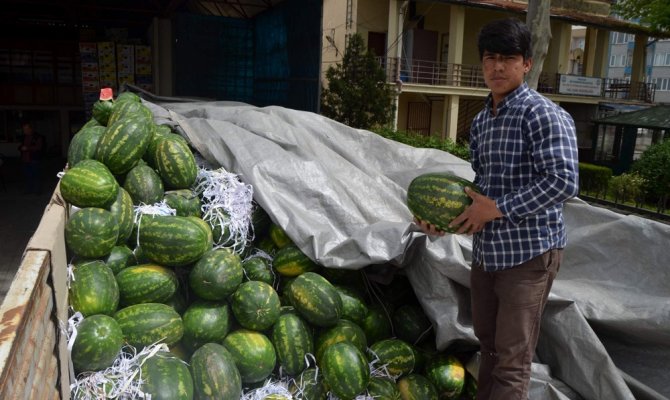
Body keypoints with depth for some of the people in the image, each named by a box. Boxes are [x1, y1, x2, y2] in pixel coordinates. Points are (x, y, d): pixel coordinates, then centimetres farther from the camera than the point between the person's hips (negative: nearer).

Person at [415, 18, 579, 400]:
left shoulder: (543, 114, -13)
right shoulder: (481, 121, 11)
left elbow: (563, 182, -22)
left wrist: (496, 208, -19)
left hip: (529, 252, -7)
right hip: (486, 249, 8)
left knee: (512, 361, 2)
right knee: (489, 345, 22)